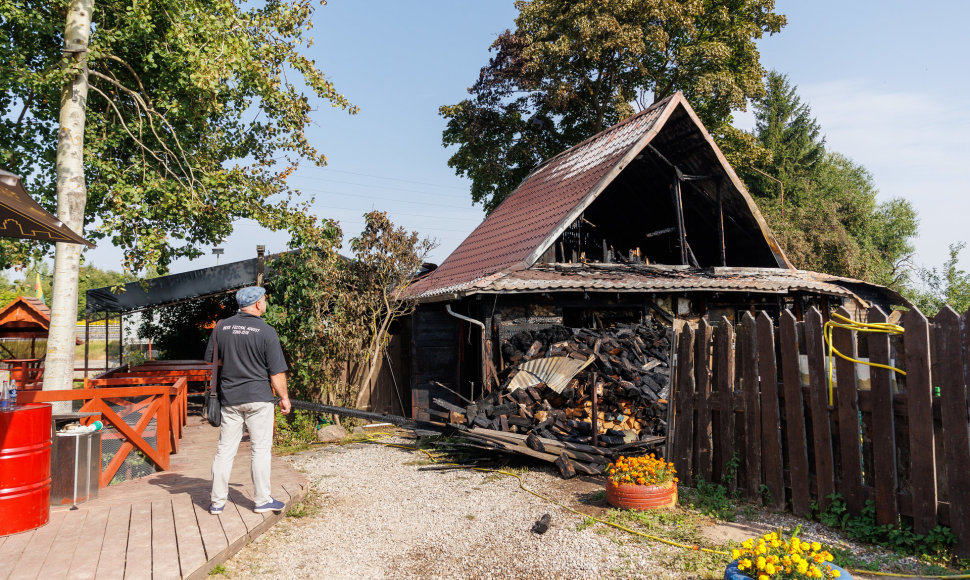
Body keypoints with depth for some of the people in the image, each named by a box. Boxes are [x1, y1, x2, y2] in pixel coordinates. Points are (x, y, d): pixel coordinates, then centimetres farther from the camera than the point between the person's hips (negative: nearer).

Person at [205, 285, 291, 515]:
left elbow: (210, 361, 11)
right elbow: (277, 372, -9)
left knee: (225, 450, 11)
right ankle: (262, 500, 11)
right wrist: (284, 397, 3)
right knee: (261, 449, 5)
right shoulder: (266, 331, -11)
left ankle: (217, 501, 17)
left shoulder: (221, 327, 3)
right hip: (258, 397, -4)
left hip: (229, 398, 5)